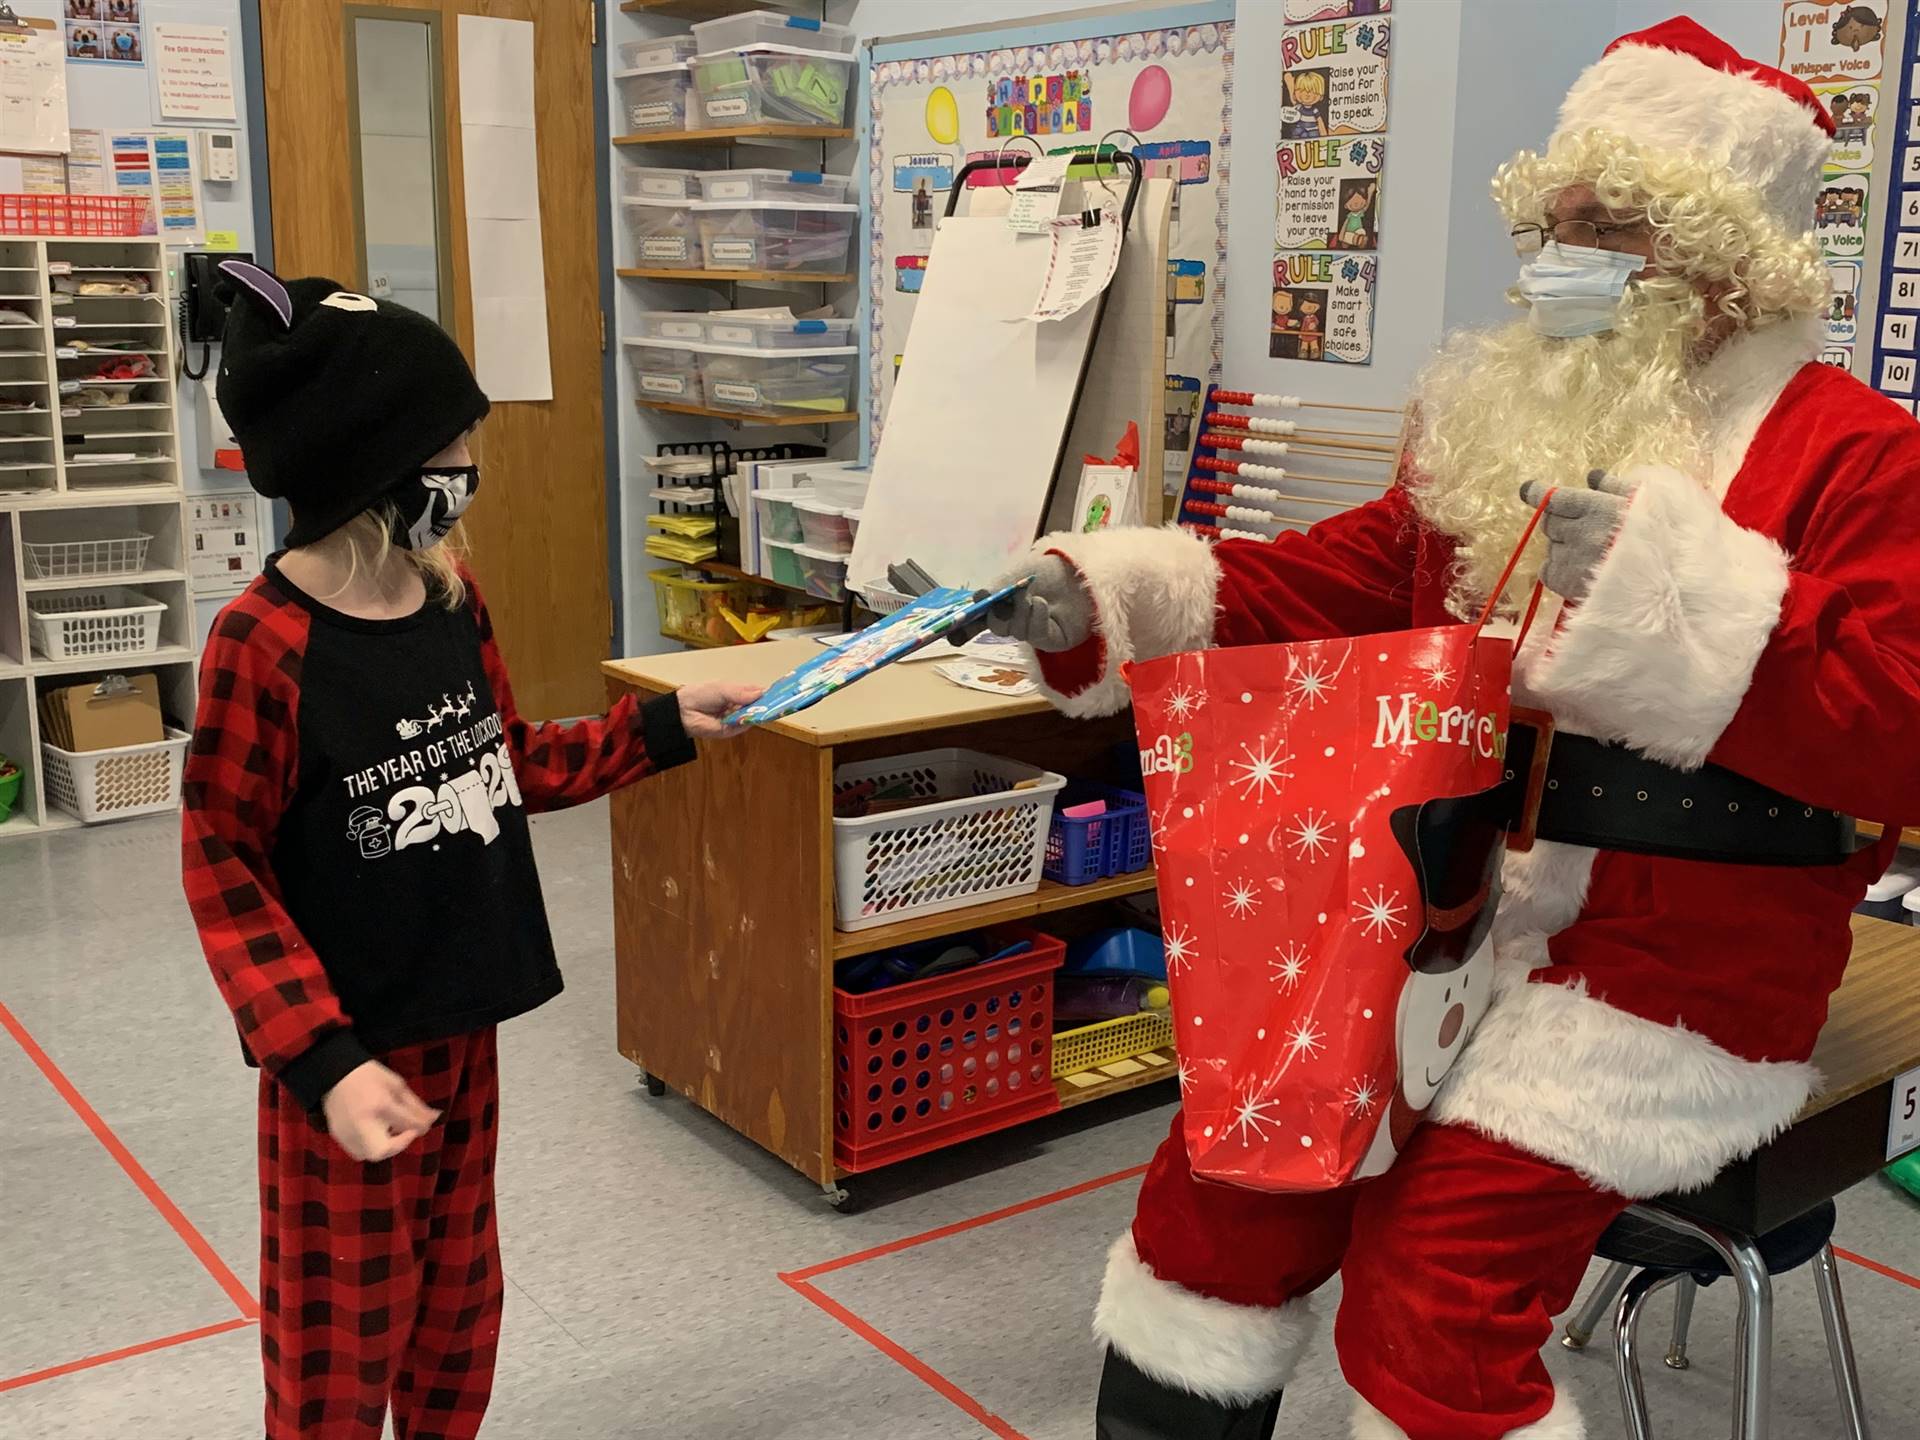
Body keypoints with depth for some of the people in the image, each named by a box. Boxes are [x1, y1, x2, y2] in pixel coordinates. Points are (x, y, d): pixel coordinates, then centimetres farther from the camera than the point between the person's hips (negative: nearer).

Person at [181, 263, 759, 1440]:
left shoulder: (454, 598, 1)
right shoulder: (263, 644, -20)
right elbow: (225, 872, -17)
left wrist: (663, 729, 7)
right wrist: (325, 1057, -24)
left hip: (464, 1023, 7)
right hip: (350, 1044, -6)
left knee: (459, 1302, 20)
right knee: (342, 1338, 9)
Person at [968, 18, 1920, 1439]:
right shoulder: (1497, 419, 12)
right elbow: (1326, 584, 12)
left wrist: (1680, 592, -27)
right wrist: (1101, 601, -2)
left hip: (1684, 973, -5)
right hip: (1451, 915, 6)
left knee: (1438, 1267, -19)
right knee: (1224, 1164, -3)